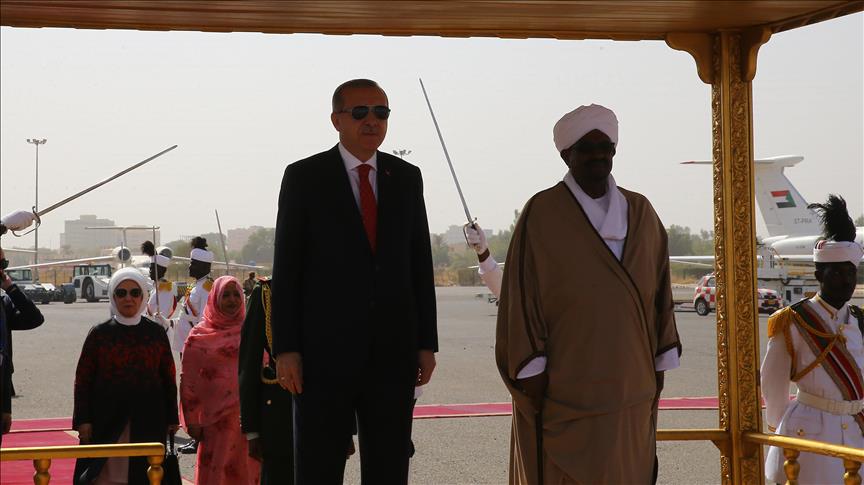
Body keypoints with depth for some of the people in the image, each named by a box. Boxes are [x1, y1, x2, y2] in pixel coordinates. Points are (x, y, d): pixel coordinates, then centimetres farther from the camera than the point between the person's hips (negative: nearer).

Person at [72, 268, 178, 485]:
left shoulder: (156, 333, 4)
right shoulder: (99, 334, 0)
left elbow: (168, 377, 7)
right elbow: (83, 379, 1)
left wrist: (171, 418, 5)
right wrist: (83, 420, -4)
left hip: (148, 419, 1)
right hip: (106, 420, -1)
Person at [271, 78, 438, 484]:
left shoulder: (407, 177, 10)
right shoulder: (304, 177, 0)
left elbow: (421, 263, 11)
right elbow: (286, 268, -2)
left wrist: (426, 342, 6)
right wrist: (285, 348, -8)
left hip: (393, 351, 3)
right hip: (325, 350, -3)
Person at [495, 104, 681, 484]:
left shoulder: (640, 213, 7)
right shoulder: (542, 214, -7)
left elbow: (658, 290, 11)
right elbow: (522, 293, -8)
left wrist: (659, 365, 10)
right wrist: (532, 373, -12)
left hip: (628, 384, 4)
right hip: (563, 383, -4)